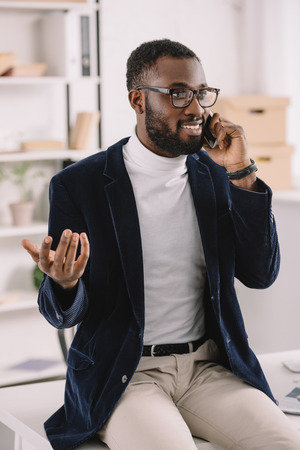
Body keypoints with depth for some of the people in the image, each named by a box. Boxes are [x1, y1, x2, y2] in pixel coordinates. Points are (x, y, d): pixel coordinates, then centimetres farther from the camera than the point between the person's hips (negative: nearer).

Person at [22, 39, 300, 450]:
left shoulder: (215, 176, 8)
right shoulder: (78, 185, -4)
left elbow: (261, 274, 2)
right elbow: (64, 314, 0)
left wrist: (242, 174, -6)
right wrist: (63, 283, -26)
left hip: (209, 367, 4)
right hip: (123, 375, -4)